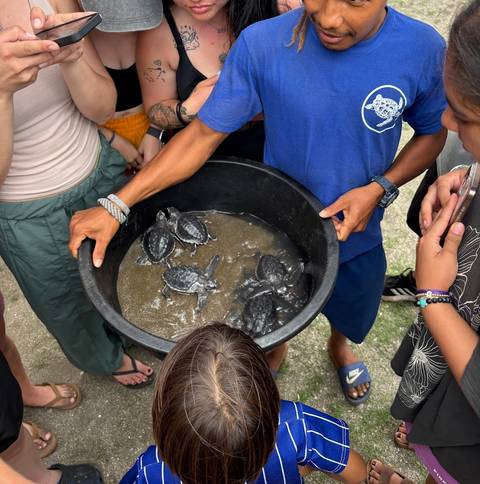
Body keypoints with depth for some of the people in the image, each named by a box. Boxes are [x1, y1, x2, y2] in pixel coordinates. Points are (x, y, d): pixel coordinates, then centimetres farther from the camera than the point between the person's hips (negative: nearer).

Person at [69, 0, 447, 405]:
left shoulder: (423, 49, -20)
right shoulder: (262, 44, -26)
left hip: (355, 232, 2)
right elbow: (204, 133, -22)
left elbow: (433, 133, -4)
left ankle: (339, 346, 68)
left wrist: (379, 188, -21)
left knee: (351, 317, 30)